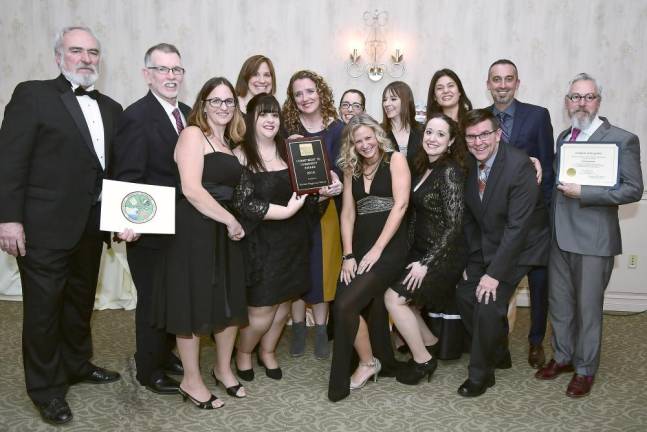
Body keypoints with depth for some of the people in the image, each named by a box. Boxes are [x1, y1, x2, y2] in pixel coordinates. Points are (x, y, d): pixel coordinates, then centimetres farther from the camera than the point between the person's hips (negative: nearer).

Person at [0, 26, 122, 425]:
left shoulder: (111, 108, 12)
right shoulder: (32, 95, -4)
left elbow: (116, 167, 11)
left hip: (91, 227, 6)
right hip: (44, 227, -5)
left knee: (81, 302, 19)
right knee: (44, 307, 6)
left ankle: (77, 365, 38)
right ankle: (47, 389, 21)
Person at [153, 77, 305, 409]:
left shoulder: (228, 144, 16)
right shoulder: (193, 134, -7)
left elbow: (236, 194, 11)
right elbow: (192, 190, -18)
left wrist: (285, 209, 1)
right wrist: (231, 220, -13)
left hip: (224, 231, 8)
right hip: (195, 230, -8)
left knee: (230, 301, 13)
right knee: (194, 302, 2)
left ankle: (223, 369, 32)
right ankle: (191, 381, 17)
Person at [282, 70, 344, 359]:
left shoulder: (337, 128, -1)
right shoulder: (288, 127, 2)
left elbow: (339, 168, -5)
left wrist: (336, 185, -25)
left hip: (325, 206, -1)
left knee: (322, 267, 4)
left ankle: (321, 330, 16)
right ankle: (298, 329, 18)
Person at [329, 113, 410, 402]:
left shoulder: (395, 160, 0)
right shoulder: (351, 169, 15)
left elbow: (400, 204, -10)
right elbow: (348, 213, 11)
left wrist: (377, 249, -14)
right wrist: (348, 255, -1)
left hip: (389, 247, -5)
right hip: (359, 248, 5)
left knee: (346, 305, -17)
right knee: (370, 309, -1)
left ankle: (368, 362, 6)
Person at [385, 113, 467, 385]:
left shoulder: (450, 171, -17)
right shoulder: (423, 167, 8)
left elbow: (454, 225, -20)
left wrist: (426, 263, -19)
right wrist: (410, 253, 6)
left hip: (443, 257, -8)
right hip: (420, 251, 8)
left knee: (394, 297, -11)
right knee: (400, 297, 3)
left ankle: (423, 360, 6)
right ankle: (429, 342, 24)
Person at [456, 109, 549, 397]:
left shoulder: (519, 165, -25)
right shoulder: (467, 166, -5)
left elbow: (518, 226, -26)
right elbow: (469, 217, 4)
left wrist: (494, 273, -26)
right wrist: (471, 260, -2)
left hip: (519, 246, -6)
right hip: (485, 245, 6)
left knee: (489, 306, -16)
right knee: (466, 294, 0)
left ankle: (480, 374, 5)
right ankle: (495, 349, 25)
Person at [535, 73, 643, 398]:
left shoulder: (622, 140, -8)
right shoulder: (563, 137, 12)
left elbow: (633, 189, -12)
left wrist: (583, 193, -19)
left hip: (593, 238, -6)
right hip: (560, 236, 6)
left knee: (588, 307, 6)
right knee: (559, 303, 15)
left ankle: (585, 369, 23)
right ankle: (563, 357, 34)